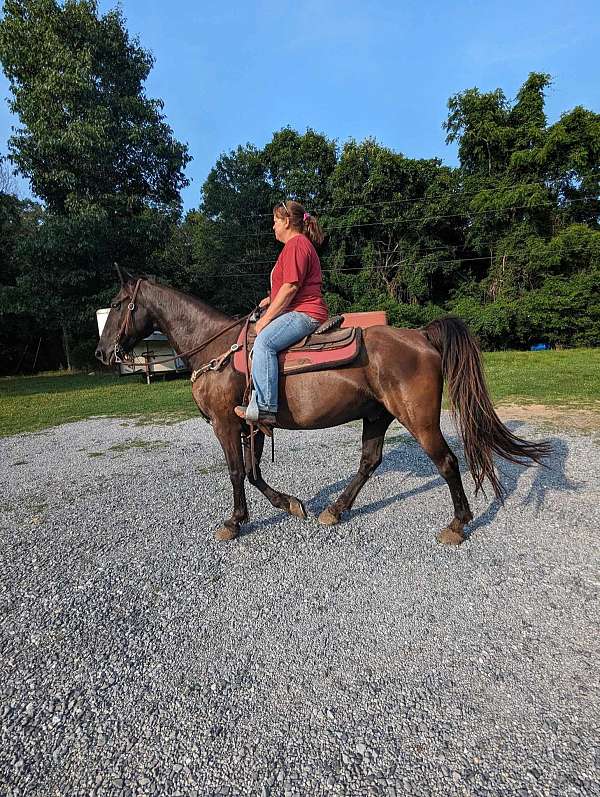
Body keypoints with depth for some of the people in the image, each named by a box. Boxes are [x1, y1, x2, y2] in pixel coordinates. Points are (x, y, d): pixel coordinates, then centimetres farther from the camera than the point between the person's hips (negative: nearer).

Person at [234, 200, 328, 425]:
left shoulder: (296, 244, -8)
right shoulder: (299, 244, 28)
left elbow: (290, 287, -18)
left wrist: (266, 319, -15)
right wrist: (272, 299, 19)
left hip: (304, 314, -12)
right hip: (298, 312, 12)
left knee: (264, 341, -31)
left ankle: (266, 408, -36)